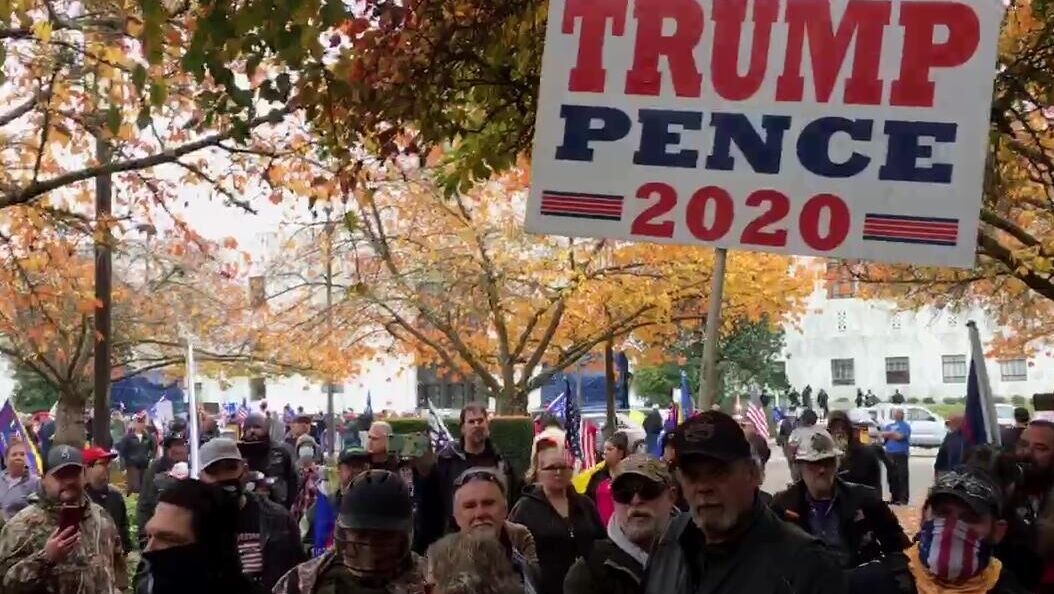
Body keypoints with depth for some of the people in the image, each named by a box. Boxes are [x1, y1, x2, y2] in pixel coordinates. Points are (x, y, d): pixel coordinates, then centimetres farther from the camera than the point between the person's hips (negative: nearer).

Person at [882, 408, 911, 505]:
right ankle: (894, 497, 14)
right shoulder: (889, 426, 23)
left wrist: (889, 434, 0)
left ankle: (903, 499, -10)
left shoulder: (905, 426, 2)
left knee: (902, 476, -9)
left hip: (901, 454, -6)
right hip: (889, 454, 6)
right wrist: (893, 433, -4)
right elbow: (883, 434, 10)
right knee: (892, 476, 7)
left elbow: (899, 436, -12)